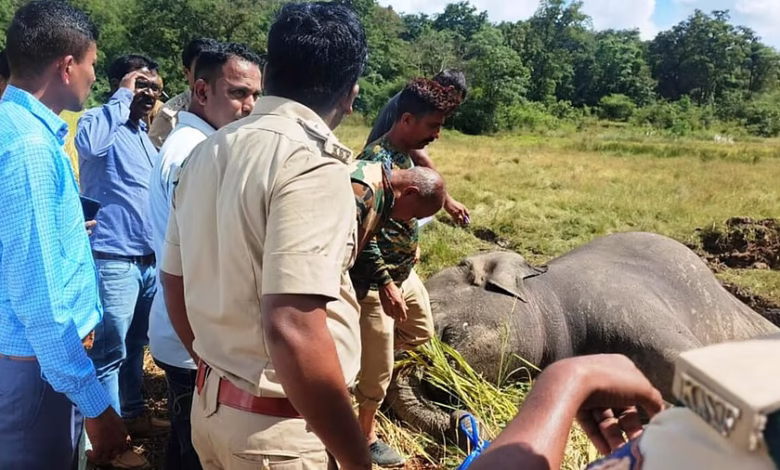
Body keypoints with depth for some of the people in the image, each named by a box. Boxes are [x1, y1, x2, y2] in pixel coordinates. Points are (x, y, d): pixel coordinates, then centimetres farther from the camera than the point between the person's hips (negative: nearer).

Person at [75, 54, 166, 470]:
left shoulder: (143, 135, 16)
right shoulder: (100, 122, -9)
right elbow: (89, 143, -35)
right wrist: (123, 97, -22)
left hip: (148, 258, 8)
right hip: (114, 259, -8)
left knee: (135, 344, 18)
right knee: (110, 349, 1)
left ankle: (134, 415, 32)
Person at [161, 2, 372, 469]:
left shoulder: (208, 151, 4)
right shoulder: (312, 162, -21)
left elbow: (174, 283, 11)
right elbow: (293, 330, -29)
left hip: (211, 404, 7)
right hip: (280, 426, -7)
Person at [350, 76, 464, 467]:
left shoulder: (405, 156, 4)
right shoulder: (375, 161, -25)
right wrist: (384, 284, -25)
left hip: (405, 272, 9)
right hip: (376, 280, -9)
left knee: (422, 332, 27)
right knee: (378, 371, 5)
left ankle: (361, 352, 41)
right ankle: (366, 438, 24)